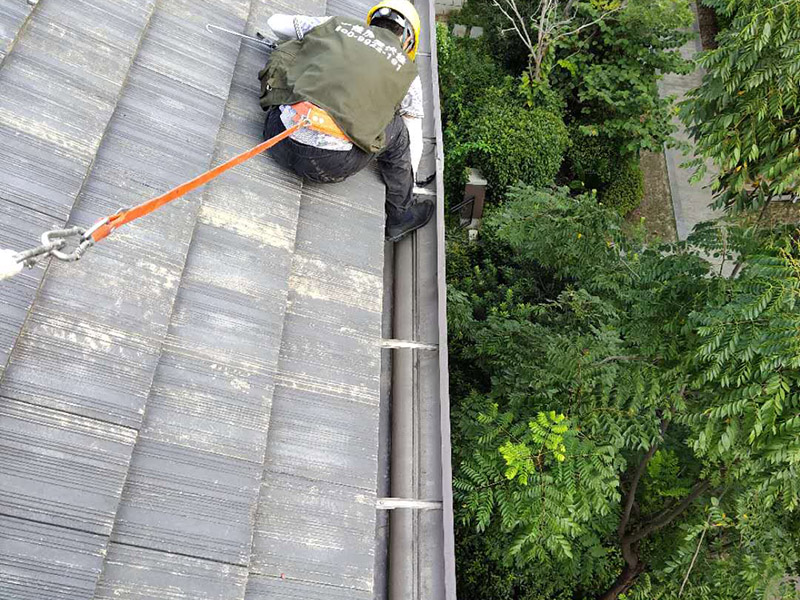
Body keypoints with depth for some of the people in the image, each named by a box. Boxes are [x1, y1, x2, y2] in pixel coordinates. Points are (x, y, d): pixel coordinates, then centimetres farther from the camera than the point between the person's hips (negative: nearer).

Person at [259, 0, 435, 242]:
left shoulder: (336, 24, 19)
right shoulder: (407, 72, 15)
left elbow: (276, 22, 32)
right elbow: (414, 140, 24)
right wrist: (407, 186, 41)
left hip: (279, 141, 3)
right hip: (328, 165, -3)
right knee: (397, 130, 21)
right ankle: (400, 215, 36)